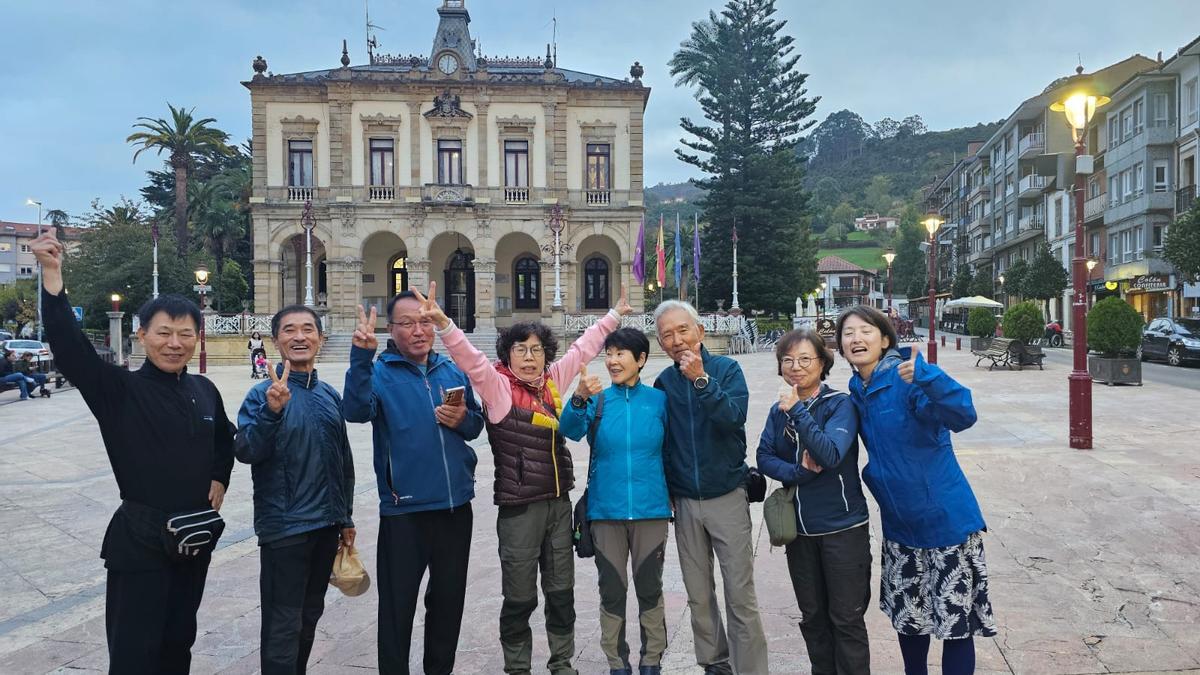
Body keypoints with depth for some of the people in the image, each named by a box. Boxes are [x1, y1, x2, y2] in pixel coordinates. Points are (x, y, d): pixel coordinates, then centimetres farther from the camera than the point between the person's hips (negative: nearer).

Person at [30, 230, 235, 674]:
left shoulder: (204, 390, 5)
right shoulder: (121, 390, -11)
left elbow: (224, 438, 23)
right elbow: (69, 347, -26)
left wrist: (220, 479, 8)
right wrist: (52, 275, -34)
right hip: (140, 538, -5)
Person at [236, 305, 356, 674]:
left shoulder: (330, 395, 7)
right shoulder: (264, 393, -10)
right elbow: (246, 453, -22)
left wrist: (346, 518, 16)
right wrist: (271, 411, -37)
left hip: (326, 525, 6)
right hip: (284, 527, -6)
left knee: (309, 616, 19)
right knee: (283, 624, 2)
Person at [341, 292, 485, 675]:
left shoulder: (453, 371, 7)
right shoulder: (380, 373, -6)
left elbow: (476, 426, 14)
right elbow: (356, 411, -26)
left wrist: (463, 420, -9)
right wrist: (361, 357, -39)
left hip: (456, 505, 5)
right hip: (404, 510, -4)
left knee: (449, 598, 18)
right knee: (398, 604, 6)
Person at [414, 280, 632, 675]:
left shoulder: (553, 380, 6)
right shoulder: (497, 387, -8)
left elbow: (583, 348, 17)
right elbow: (469, 357, -23)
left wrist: (614, 315, 26)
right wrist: (443, 323, -39)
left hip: (559, 503, 5)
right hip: (519, 508, -5)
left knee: (561, 590, 16)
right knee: (520, 597, 6)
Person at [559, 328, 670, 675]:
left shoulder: (659, 400, -2)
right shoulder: (597, 399, -2)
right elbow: (570, 431, -19)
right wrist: (580, 397, -36)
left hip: (651, 509, 0)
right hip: (606, 510, 1)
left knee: (650, 589, 11)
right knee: (611, 591, 10)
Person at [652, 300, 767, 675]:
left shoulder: (726, 369, -6)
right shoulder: (663, 382, 2)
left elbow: (735, 417, -21)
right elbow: (659, 441, 9)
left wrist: (701, 379, -28)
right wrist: (665, 494, 8)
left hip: (727, 497, -3)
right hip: (685, 502, 3)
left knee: (741, 595, -2)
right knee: (698, 595, 12)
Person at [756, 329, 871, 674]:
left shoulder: (840, 404, -12)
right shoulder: (779, 410, 2)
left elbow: (831, 455, -25)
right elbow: (764, 458, -3)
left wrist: (797, 411, -30)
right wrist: (798, 472, -20)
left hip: (842, 526, -5)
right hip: (799, 528, 5)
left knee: (846, 618, 5)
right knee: (812, 616, 18)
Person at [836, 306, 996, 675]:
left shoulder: (908, 380, -20)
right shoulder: (857, 392, 2)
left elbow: (962, 415, -36)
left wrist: (925, 375, -50)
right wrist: (872, 474, 0)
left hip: (945, 519, -7)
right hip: (899, 524, 7)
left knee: (956, 618, 5)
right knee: (907, 616, 20)